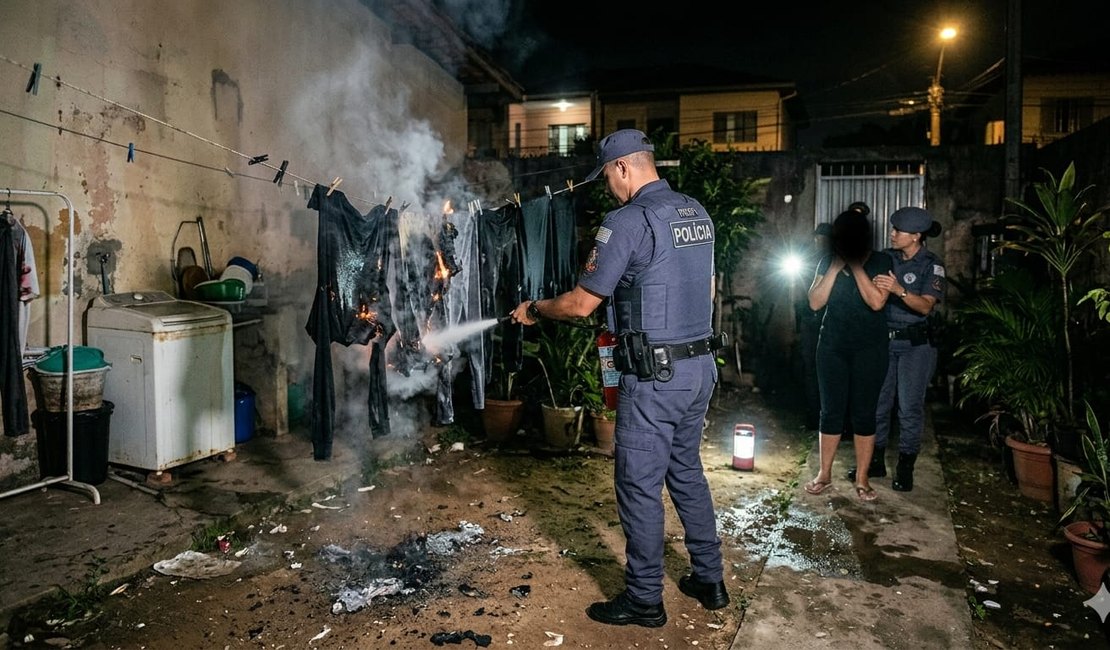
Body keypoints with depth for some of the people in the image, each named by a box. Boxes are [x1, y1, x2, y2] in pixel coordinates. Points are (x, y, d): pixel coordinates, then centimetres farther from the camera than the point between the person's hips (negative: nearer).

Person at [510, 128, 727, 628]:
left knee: (639, 486, 4)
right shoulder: (697, 213, 10)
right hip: (701, 366, 9)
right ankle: (710, 581, 32)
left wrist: (533, 311, 4)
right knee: (687, 473, 20)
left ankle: (644, 601, 18)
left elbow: (581, 304, -13)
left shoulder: (627, 221, -15)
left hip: (655, 376, -9)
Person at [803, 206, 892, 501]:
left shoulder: (881, 262, -4)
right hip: (832, 346, 2)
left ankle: (862, 479, 15)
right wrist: (836, 267, -12)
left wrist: (856, 266, -16)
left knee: (864, 413, 3)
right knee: (831, 410, 6)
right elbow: (815, 302, -7)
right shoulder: (828, 262, 2)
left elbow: (877, 301, -18)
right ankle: (824, 474, 17)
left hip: (869, 349, -2)